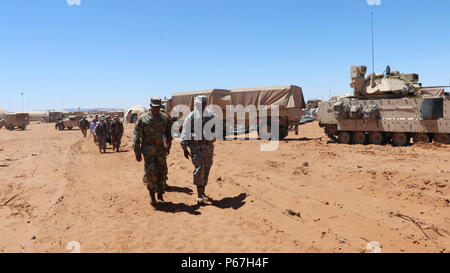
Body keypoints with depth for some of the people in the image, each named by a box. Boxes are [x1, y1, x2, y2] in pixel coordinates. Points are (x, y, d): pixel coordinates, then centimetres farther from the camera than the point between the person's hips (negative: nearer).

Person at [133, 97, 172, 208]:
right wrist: (137, 152, -3)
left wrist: (168, 145, -2)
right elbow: (136, 136, 0)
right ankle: (152, 196, 4)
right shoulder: (143, 119, -1)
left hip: (161, 150, 3)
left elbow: (169, 132, 12)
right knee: (150, 172, -12)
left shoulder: (165, 118, 7)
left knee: (161, 173, 5)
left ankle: (160, 197, 18)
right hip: (148, 150, -3)